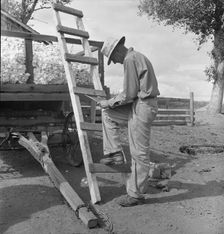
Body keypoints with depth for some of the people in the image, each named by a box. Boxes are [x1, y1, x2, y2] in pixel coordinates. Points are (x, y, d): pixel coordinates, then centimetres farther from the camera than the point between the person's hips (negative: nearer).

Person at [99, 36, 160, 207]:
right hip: (140, 105, 10)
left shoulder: (130, 60, -13)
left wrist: (110, 102, -4)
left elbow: (129, 93, -18)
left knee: (139, 153, -2)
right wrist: (111, 104, 19)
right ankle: (115, 153, 12)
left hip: (142, 108, -10)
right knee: (108, 114, 15)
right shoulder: (137, 57, 18)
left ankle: (136, 195, 11)